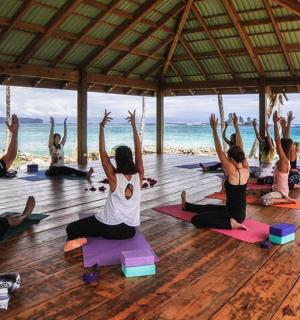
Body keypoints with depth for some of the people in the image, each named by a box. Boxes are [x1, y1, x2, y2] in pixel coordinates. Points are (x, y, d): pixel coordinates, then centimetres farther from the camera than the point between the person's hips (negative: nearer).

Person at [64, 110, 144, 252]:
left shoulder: (114, 178, -17)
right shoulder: (139, 177, -9)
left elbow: (103, 153, -11)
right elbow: (138, 151, 0)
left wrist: (102, 126, -7)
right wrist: (134, 125, 5)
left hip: (109, 227, -4)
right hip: (129, 230, 4)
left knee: (71, 229, 13)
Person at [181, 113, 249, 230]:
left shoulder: (232, 172, -22)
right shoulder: (246, 170, -3)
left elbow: (219, 151, -18)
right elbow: (240, 149, 3)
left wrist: (214, 129, -14)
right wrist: (236, 127, 5)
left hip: (232, 214, -9)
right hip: (241, 213, 9)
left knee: (196, 220, -9)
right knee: (208, 207, 29)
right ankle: (185, 205, 54)